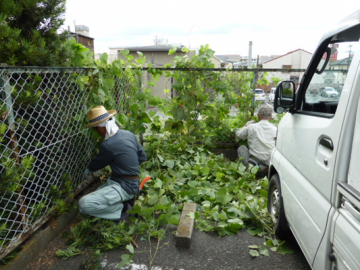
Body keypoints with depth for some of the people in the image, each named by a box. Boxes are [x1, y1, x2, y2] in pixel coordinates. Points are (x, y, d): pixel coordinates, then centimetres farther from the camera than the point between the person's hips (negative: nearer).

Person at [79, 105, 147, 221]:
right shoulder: (129, 134, 2)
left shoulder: (108, 145, -22)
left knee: (84, 204, -16)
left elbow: (98, 163, -1)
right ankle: (122, 203, 9)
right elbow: (143, 157, 10)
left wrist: (88, 169, 22)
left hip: (124, 187, -9)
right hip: (130, 183, 9)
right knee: (93, 196, 21)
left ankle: (121, 209, -4)